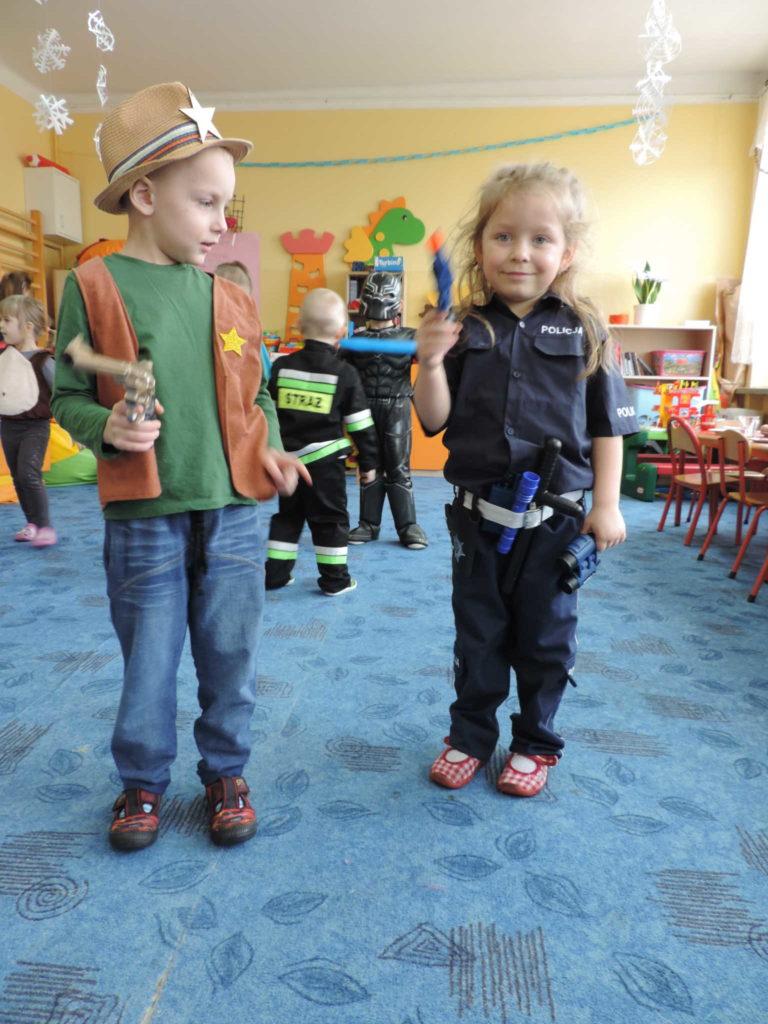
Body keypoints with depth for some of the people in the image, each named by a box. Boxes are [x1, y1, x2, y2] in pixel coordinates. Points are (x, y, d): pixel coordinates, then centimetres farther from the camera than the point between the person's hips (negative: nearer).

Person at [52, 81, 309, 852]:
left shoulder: (230, 299, 7)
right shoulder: (94, 287, -3)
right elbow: (68, 395, 1)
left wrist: (271, 450, -3)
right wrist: (106, 427, -19)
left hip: (235, 512, 3)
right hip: (144, 520, -2)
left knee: (229, 656, 12)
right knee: (148, 661, 12)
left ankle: (225, 772, 33)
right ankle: (143, 780, 35)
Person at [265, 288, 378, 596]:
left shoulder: (282, 366, 1)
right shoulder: (345, 373, -7)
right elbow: (360, 425, -4)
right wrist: (368, 462, 6)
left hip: (288, 459, 3)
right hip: (325, 461, -3)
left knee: (287, 515, 17)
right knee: (330, 518, 7)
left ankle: (275, 573, 20)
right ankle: (334, 579, 13)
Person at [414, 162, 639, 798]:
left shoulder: (583, 330, -2)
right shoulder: (465, 331, -2)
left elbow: (607, 426, 1)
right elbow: (437, 421, -4)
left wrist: (607, 504, -4)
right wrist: (431, 363, -20)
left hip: (556, 514, 0)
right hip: (478, 512, 1)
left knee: (546, 637, 14)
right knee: (478, 633, 15)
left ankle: (536, 743, 36)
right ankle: (471, 736, 35)